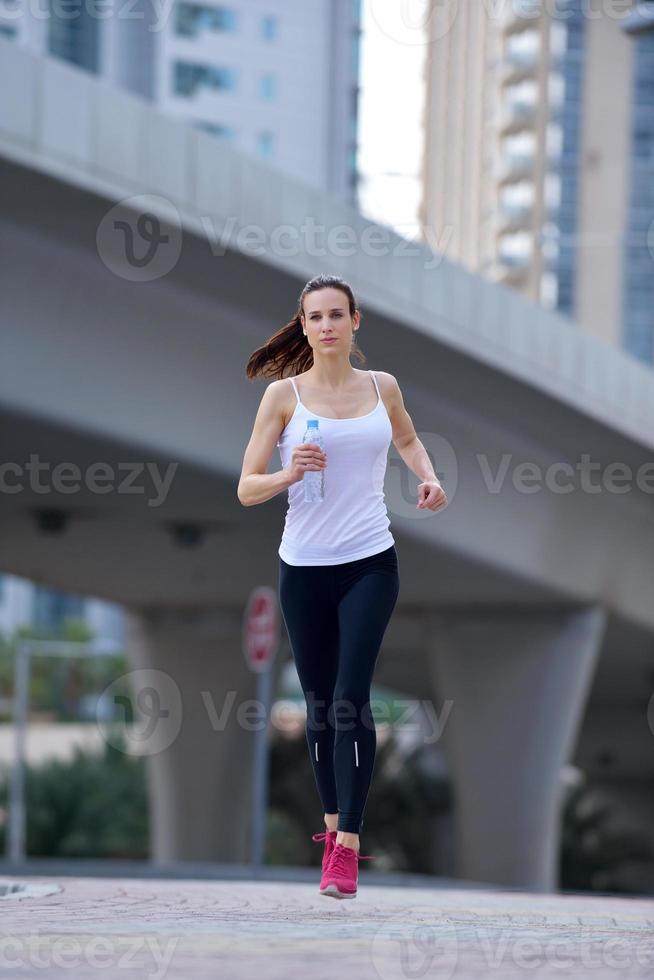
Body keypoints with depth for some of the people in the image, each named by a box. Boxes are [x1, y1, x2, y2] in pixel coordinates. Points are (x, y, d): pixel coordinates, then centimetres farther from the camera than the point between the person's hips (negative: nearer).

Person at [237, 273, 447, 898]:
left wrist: (429, 477, 9)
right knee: (319, 702, 10)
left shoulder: (382, 388, 5)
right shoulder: (284, 394, -1)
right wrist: (290, 473, -22)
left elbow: (406, 437, 28)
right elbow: (247, 489, -3)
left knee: (350, 698, -13)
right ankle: (333, 820, 28)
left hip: (370, 565, 0)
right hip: (304, 568, 0)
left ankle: (347, 846, -16)